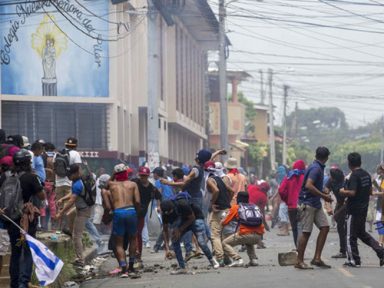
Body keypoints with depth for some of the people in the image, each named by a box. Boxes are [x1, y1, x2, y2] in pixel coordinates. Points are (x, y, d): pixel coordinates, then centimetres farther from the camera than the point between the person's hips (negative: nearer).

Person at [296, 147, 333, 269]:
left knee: (325, 227, 3)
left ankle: (317, 258, 4)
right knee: (306, 232, -5)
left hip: (316, 204, 10)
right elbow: (308, 185, -27)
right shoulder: (316, 168, -16)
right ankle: (299, 261, 1)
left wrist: (324, 195, 17)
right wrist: (324, 196, -20)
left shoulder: (319, 168, 14)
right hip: (307, 204, -10)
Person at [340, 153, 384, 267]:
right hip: (364, 209, 8)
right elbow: (370, 191, 15)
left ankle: (354, 260, 7)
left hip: (354, 210, -8)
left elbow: (352, 193, -26)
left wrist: (343, 191, -8)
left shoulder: (354, 176, -18)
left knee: (351, 236, 2)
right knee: (362, 233, 21)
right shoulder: (366, 174, 8)